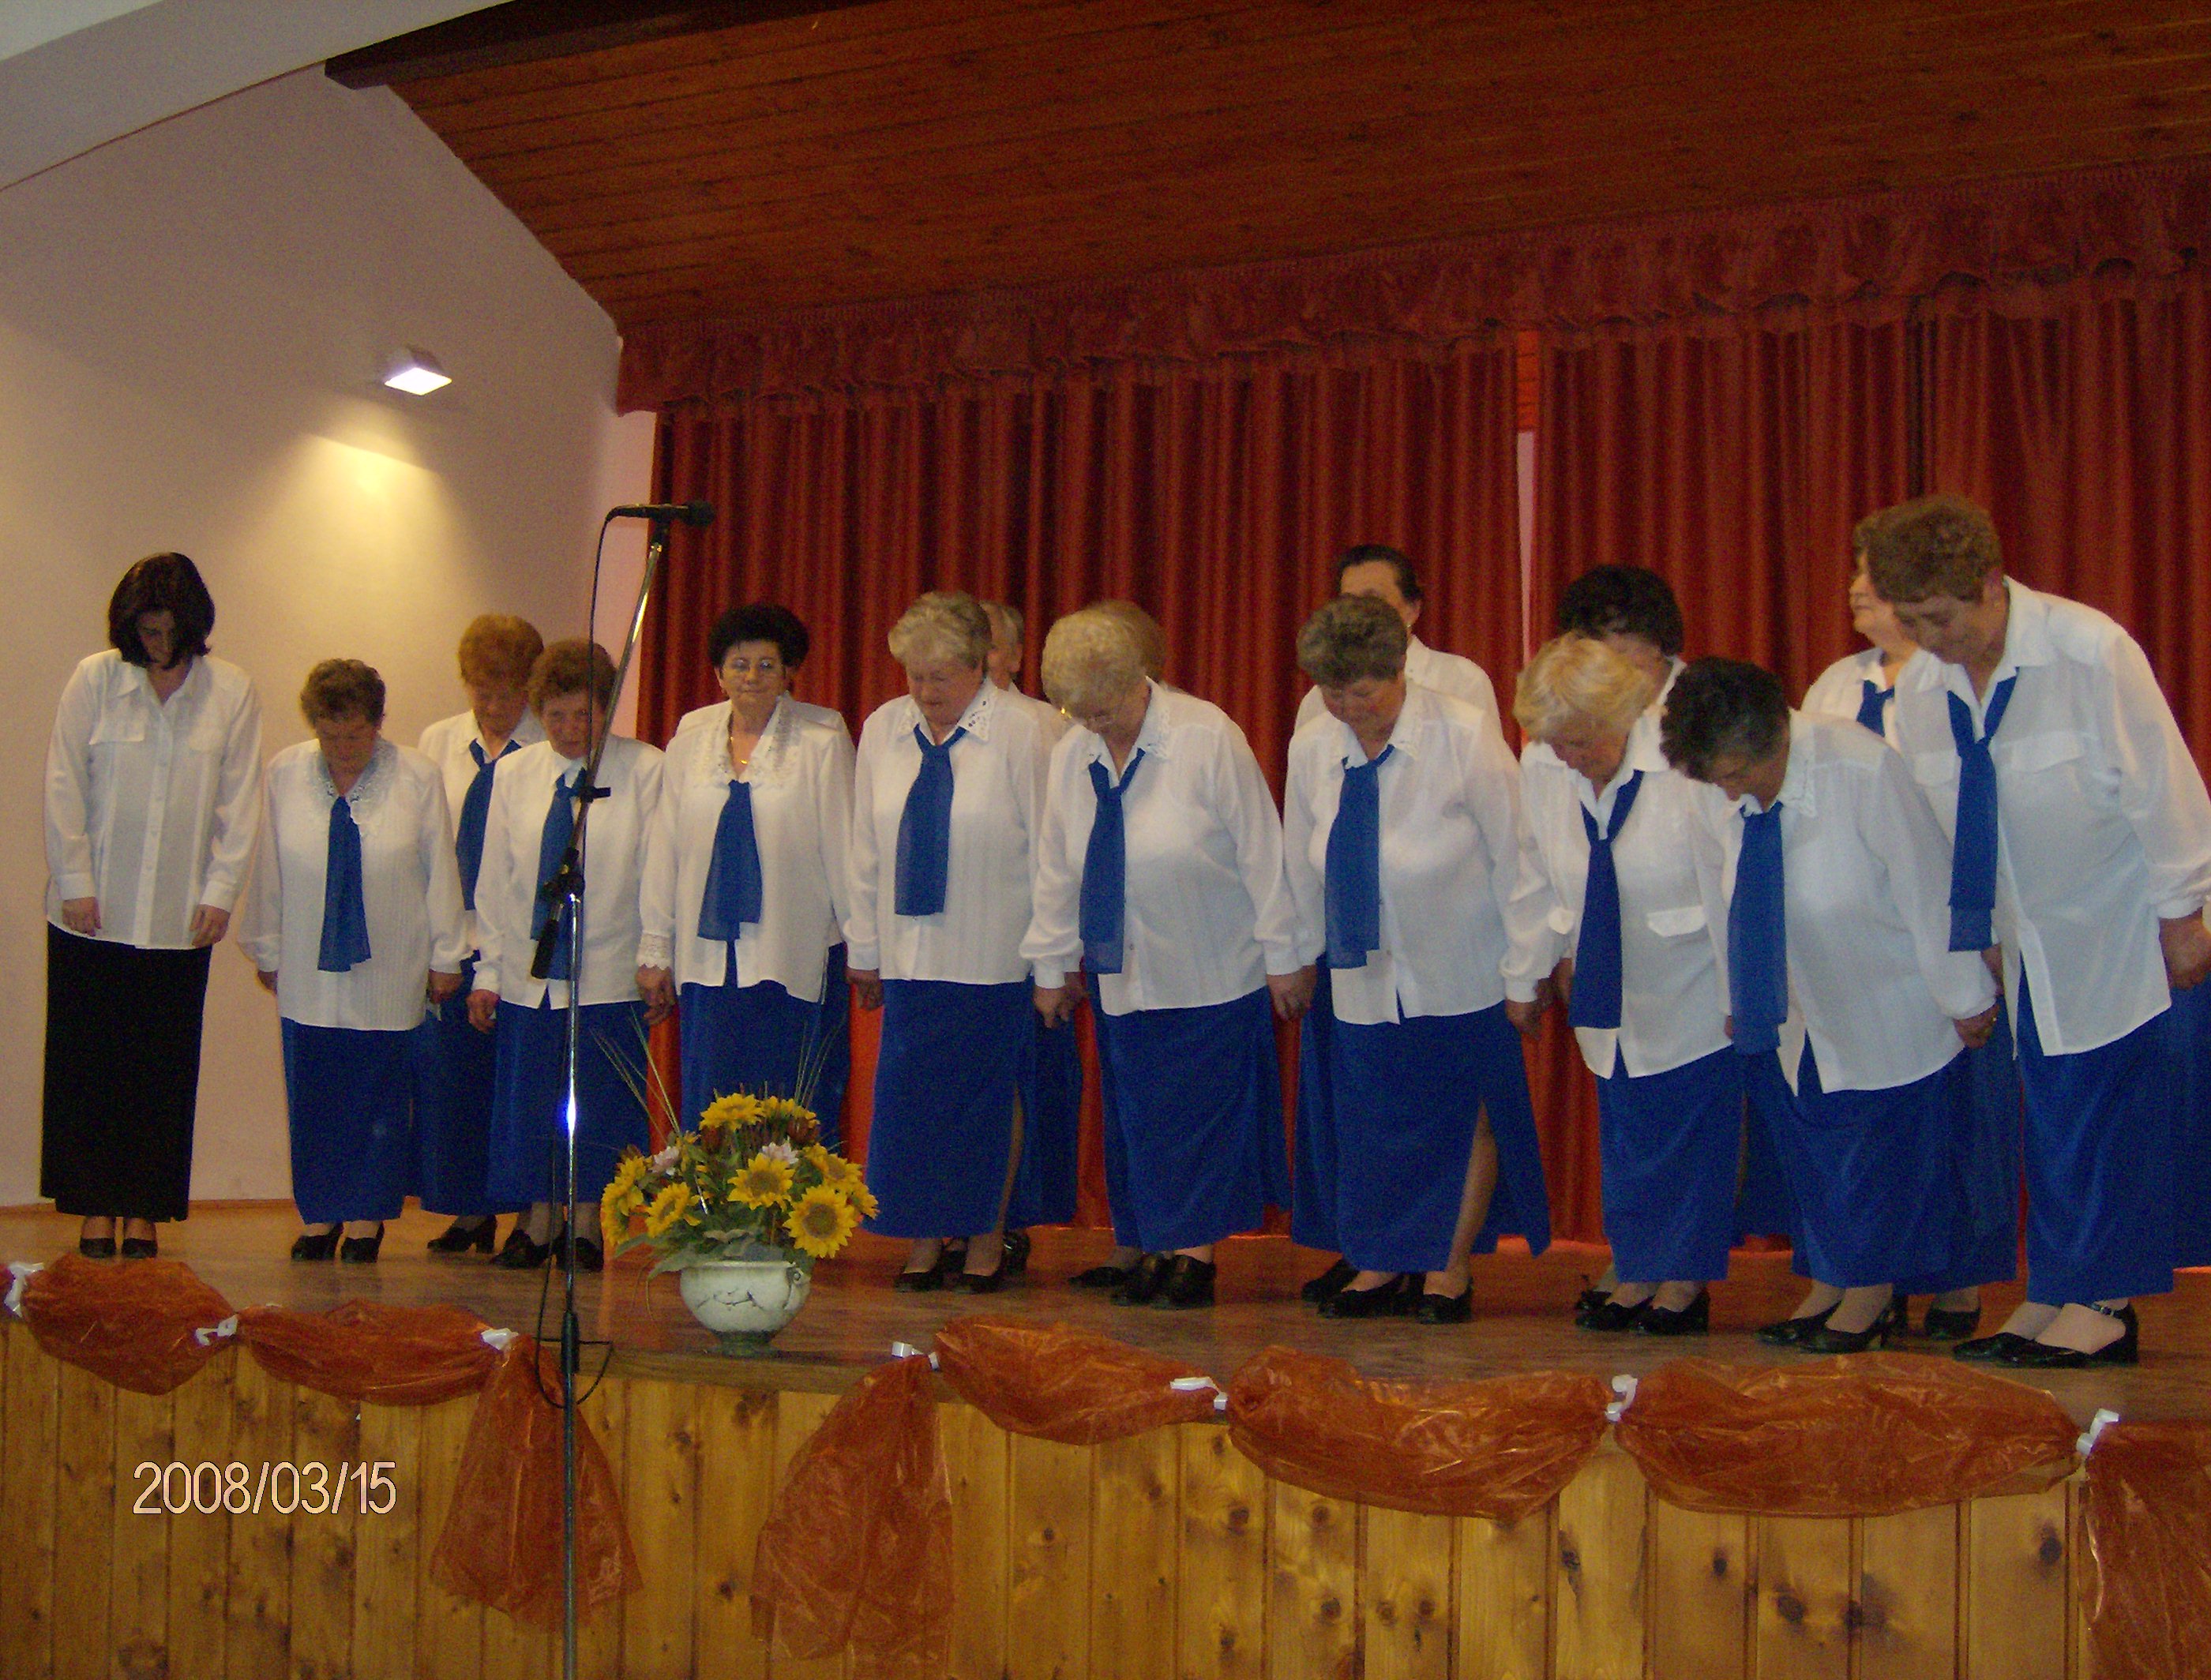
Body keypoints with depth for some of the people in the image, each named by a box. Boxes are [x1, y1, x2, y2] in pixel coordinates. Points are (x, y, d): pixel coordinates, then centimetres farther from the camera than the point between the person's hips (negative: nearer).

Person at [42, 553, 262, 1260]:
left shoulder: (232, 691, 2)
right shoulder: (94, 680, 0)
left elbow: (240, 801, 3)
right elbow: (63, 787, 1)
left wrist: (221, 892, -3)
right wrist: (75, 882, -4)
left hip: (179, 920, 0)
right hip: (93, 913, 0)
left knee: (164, 1069, 4)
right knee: (89, 1064, 3)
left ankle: (143, 1210, 12)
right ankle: (94, 1209, 12)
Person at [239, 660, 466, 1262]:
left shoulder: (417, 777, -3)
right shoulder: (284, 773, 2)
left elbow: (441, 872, 0)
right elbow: (268, 871, 7)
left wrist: (445, 957, 2)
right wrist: (267, 952, 10)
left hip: (390, 974, -1)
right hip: (308, 970, 2)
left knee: (380, 1097, 4)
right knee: (313, 1100, 4)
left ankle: (367, 1219, 15)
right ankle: (319, 1216, 15)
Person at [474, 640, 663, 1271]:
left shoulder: (646, 772, -3)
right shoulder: (513, 775, 9)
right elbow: (493, 881, 11)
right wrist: (488, 970, 7)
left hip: (610, 975, -3)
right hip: (528, 975, 3)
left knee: (599, 1111, 1)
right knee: (530, 1105, 5)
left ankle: (587, 1226, 15)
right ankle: (538, 1220, 18)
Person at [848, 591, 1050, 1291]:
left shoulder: (1019, 734, -8)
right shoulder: (882, 730, 5)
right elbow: (866, 851, 11)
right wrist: (865, 951, 10)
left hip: (993, 957, -3)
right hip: (909, 954, 4)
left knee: (990, 1096, 5)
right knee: (912, 1097, 3)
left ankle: (986, 1237, 18)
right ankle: (925, 1239, 15)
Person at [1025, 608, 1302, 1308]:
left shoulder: (1207, 737, -13)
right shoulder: (1070, 756, 2)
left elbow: (1260, 849, -10)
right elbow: (1056, 870, 11)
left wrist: (1283, 955, -8)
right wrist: (1051, 967, 14)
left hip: (1215, 974, -4)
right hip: (1125, 979, 5)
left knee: (1208, 1114, -1)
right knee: (1140, 1118, 5)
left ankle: (1198, 1251, 8)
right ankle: (1155, 1248, 14)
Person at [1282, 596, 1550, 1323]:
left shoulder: (1465, 735, -16)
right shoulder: (1311, 749, -6)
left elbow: (1514, 851, -9)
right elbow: (1302, 867, 7)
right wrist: (1299, 959, 12)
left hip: (1462, 976, -3)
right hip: (1365, 982, 3)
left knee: (1468, 1119, 7)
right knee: (1372, 1124, 8)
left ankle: (1450, 1269, 21)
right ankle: (1382, 1265, 23)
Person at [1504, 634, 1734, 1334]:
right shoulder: (1541, 764, -5)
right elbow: (1538, 879, 8)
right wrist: (1526, 975, 12)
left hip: (1691, 992, -4)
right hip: (1610, 991, 4)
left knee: (1693, 1135, 2)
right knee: (1625, 1134, 6)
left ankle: (1686, 1279, 14)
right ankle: (1635, 1272, 17)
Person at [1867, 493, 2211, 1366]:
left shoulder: (2092, 651, -22)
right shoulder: (1920, 687, -5)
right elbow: (1938, 822, 6)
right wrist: (1968, 939, 9)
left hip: (2130, 929, -5)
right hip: (2036, 938, 5)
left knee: (2122, 1110, -3)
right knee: (2052, 1111, 7)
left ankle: (2105, 1304, 3)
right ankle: (2053, 1296, 13)